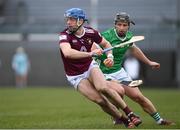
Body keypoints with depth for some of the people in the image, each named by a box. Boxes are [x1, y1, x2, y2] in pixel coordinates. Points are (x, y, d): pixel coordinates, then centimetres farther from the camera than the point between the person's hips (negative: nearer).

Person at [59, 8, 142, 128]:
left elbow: (106, 44, 11)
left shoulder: (91, 32, -9)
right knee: (100, 100, -17)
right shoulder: (65, 35, -21)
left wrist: (110, 56, -9)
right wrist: (90, 53, -47)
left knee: (103, 88, -29)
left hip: (90, 67, 2)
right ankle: (125, 121, -1)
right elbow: (67, 53, -43)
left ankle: (130, 114, -18)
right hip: (76, 77, -2)